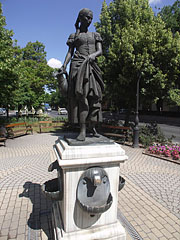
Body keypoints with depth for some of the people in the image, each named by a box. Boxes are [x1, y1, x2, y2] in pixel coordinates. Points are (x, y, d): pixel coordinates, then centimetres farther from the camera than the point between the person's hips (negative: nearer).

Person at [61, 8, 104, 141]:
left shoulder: (95, 35, 23)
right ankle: (83, 130, -18)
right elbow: (70, 52, 10)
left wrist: (93, 55, -14)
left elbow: (100, 51, 9)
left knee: (94, 96, -6)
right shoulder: (73, 36, 18)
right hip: (78, 65, -3)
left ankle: (93, 127, 4)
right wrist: (64, 65, -8)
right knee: (81, 95, -16)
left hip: (92, 66, 3)